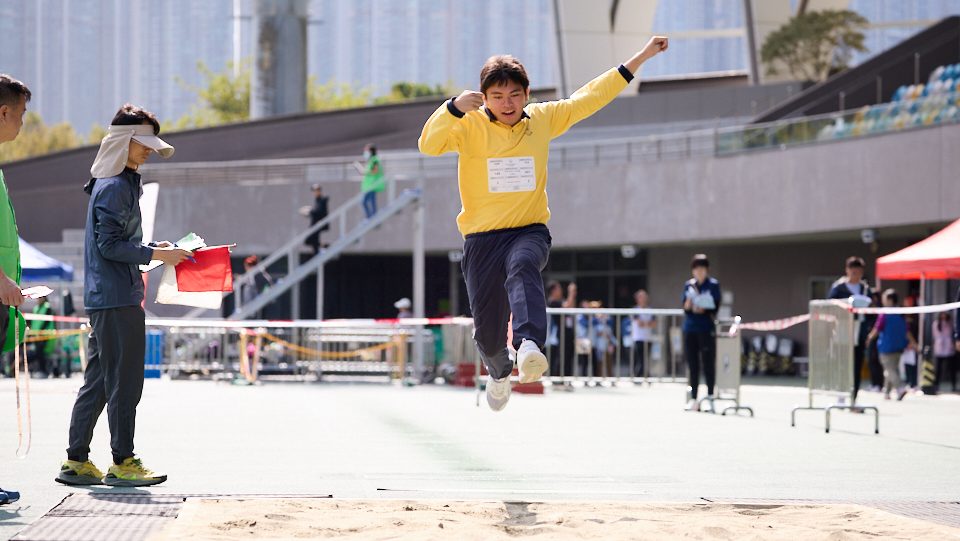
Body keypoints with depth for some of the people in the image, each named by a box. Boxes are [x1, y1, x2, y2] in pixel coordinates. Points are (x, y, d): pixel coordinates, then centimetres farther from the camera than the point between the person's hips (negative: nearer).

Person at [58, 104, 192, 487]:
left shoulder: (122, 183, 19)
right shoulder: (114, 187, -12)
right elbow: (110, 245, -17)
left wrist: (155, 249, 13)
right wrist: (156, 254, -15)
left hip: (103, 298, 10)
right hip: (117, 298, -10)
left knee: (98, 381, 11)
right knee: (124, 380, -5)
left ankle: (76, 462, 14)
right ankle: (122, 463, 0)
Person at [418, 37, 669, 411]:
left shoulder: (542, 119, 5)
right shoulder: (471, 126, -3)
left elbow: (590, 97, 13)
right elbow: (428, 144, -19)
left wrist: (640, 58, 14)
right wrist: (455, 106, -35)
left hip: (530, 231, 0)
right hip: (482, 236, 0)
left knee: (523, 267, -38)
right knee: (488, 333, 5)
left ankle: (529, 346, -60)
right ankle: (499, 373, 41)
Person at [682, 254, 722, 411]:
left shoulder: (713, 284, 1)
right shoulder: (688, 285, 12)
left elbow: (716, 306, -3)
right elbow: (684, 305, 9)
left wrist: (703, 309, -20)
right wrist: (688, 305, -13)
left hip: (707, 329, -4)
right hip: (690, 328, 4)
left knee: (708, 363, -4)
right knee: (692, 364, 5)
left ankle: (710, 396, 2)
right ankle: (693, 398, 9)